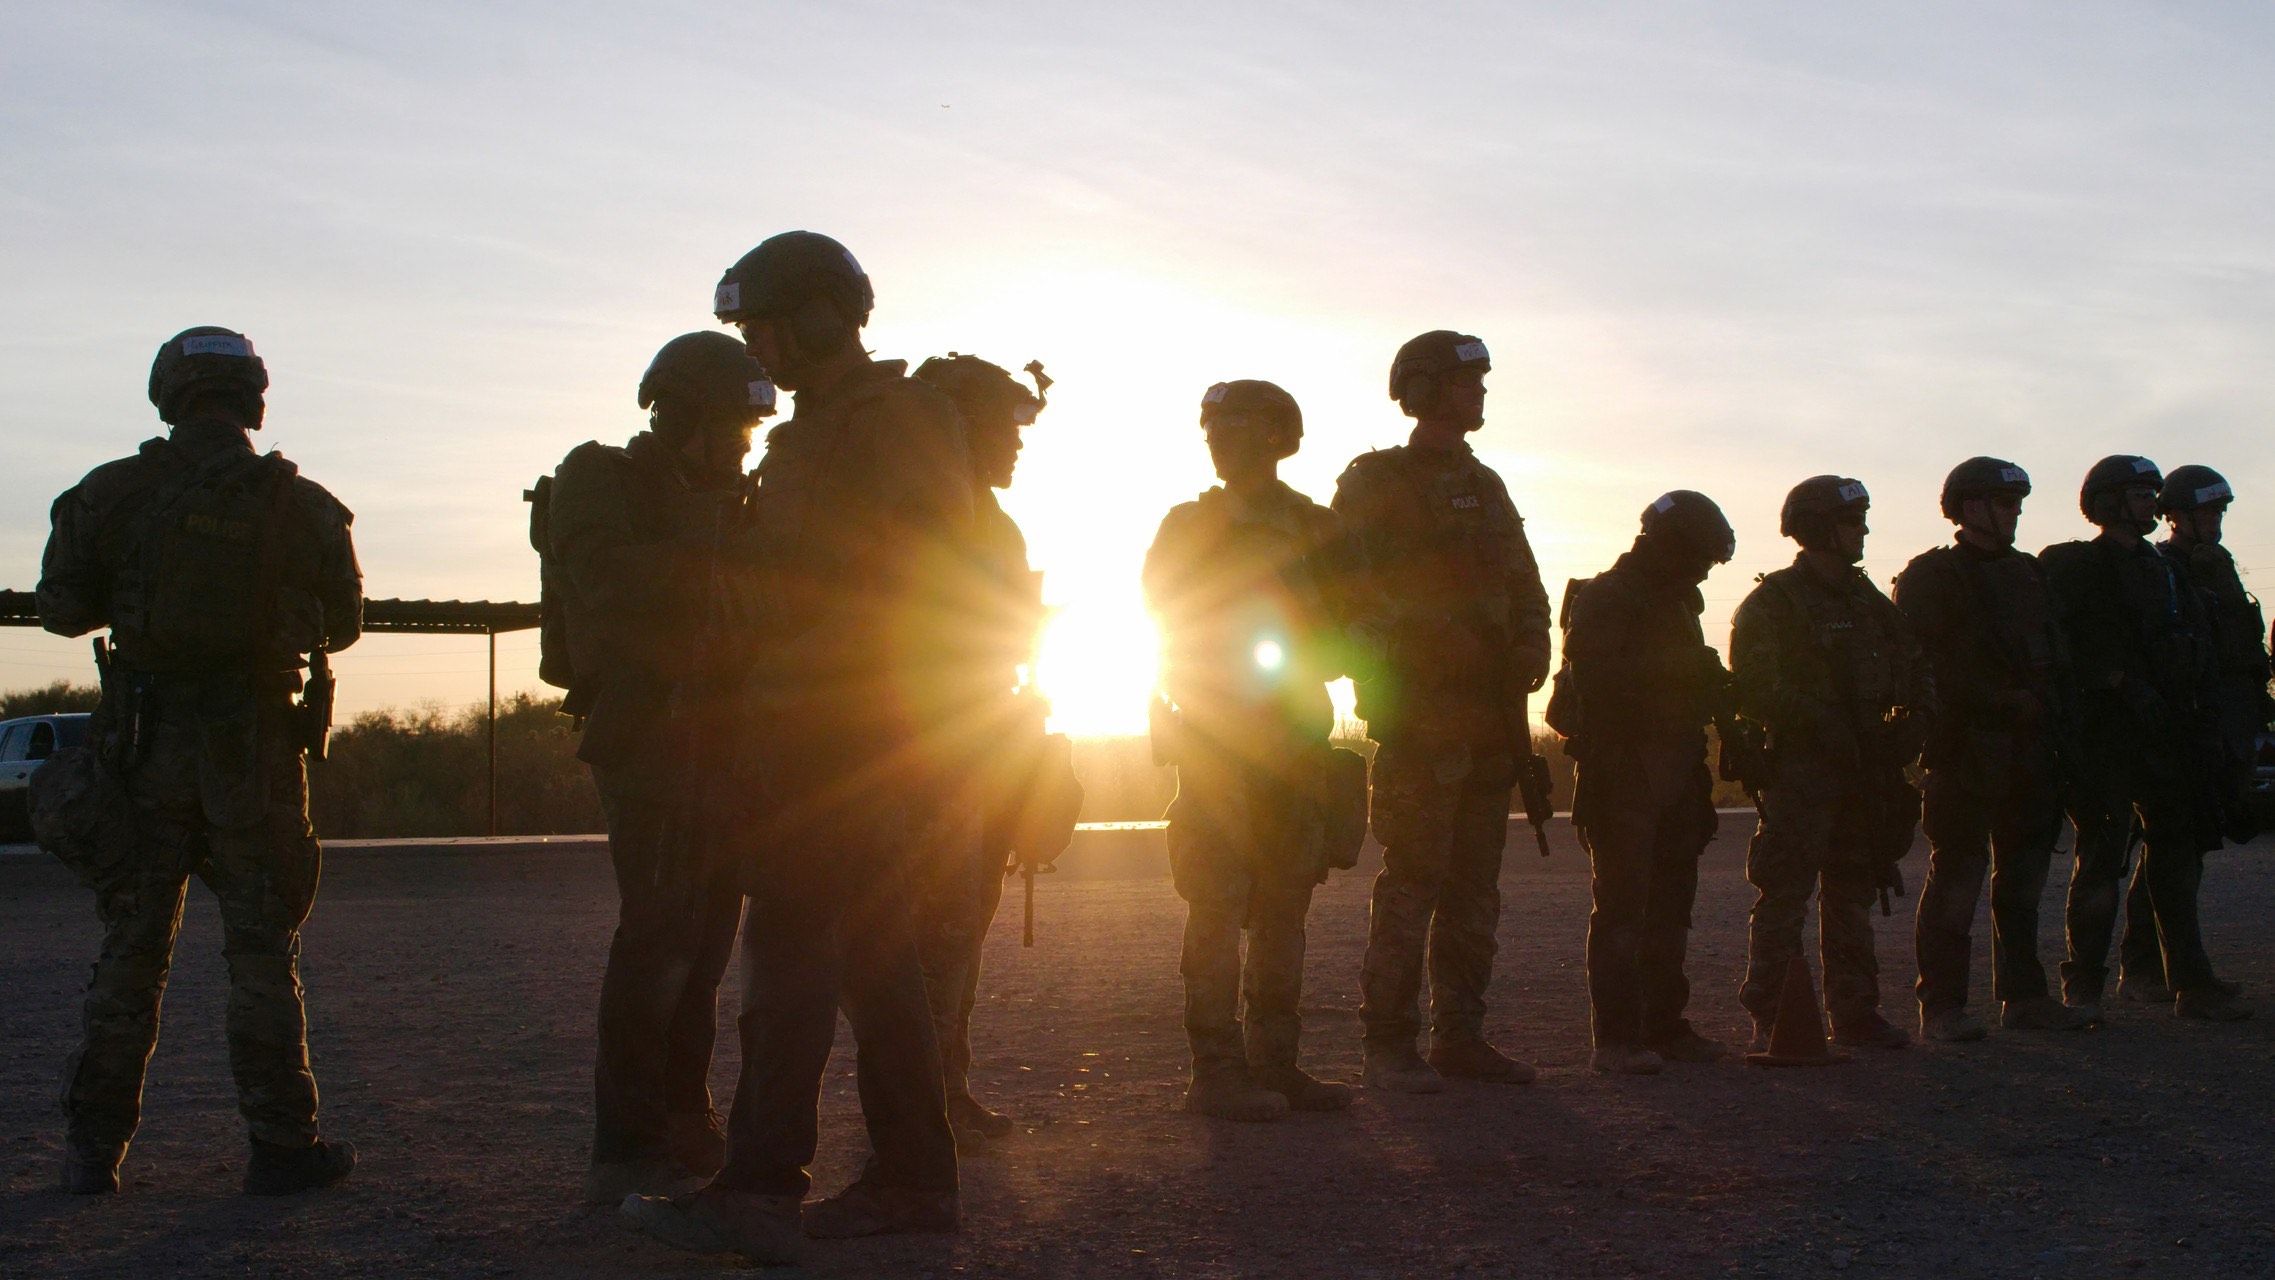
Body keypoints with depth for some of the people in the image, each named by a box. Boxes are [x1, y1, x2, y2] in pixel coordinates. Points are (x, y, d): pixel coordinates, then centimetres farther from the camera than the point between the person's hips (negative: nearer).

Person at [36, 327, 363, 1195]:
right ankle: (282, 1146, 5)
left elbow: (60, 608, 5)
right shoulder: (300, 504, -2)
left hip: (145, 741, 1)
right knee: (262, 949, 4)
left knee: (130, 947, 10)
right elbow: (342, 622, 8)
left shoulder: (112, 494, -1)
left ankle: (95, 1146, 14)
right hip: (255, 744, -1)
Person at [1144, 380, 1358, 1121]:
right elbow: (1170, 635, 2)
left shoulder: (1315, 528, 12)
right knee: (1218, 906, -9)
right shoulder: (1189, 527, 6)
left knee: (1284, 906, 5)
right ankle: (1217, 1071, -7)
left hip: (1293, 741, 4)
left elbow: (1344, 635, 11)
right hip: (1216, 741, -3)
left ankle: (1273, 1064, 12)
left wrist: (1300, 657, -8)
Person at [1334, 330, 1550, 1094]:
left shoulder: (1486, 487, 20)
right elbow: (1354, 589, -11)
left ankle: (1459, 1036, 16)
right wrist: (1436, 638, -20)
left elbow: (1525, 587, 22)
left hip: (1490, 715, 7)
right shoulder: (1374, 484, -1)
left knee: (1475, 882, 9)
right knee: (1413, 878, -10)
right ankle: (1389, 1045, -5)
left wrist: (1531, 647, 2)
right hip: (1421, 716, -7)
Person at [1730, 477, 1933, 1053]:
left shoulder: (1867, 600, 16)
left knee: (1853, 894, 12)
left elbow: (1911, 665, 24)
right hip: (1799, 768, -7)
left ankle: (1854, 1011, 20)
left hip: (1862, 769, 7)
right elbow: (1757, 689, -15)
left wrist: (1916, 717, 5)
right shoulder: (1772, 603, -6)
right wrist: (1824, 727, -21)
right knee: (1784, 896, -7)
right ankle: (1770, 1020, -4)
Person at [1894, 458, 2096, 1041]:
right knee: (1957, 877, -6)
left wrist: (2057, 718, 7)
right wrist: (2005, 702, -17)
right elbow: (1927, 667, -13)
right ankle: (1942, 1006, -2)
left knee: (2024, 875, 11)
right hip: (1965, 751, -7)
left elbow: (2052, 658, 21)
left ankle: (2024, 996, 19)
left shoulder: (2027, 573, 18)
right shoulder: (1929, 578, -4)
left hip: (2029, 751, 7)